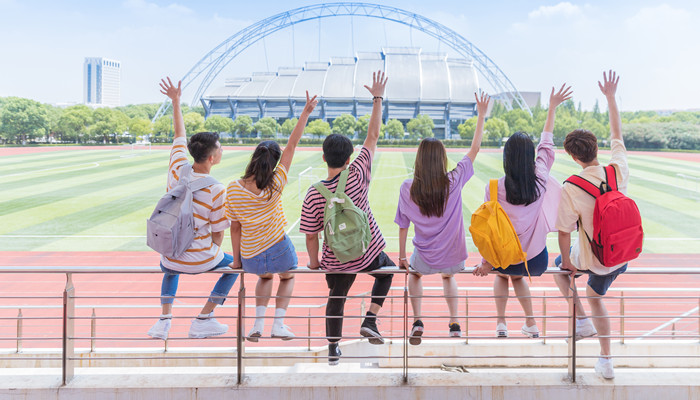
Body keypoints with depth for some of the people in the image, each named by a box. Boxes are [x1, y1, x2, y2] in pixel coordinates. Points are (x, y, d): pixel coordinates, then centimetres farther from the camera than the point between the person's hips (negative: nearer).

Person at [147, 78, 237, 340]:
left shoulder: (178, 170, -8)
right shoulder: (216, 190, -19)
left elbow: (180, 135, 9)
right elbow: (218, 232, -9)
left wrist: (175, 101, 21)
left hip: (171, 258, 5)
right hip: (200, 261, -4)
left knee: (169, 269, 40)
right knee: (234, 265, 25)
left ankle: (164, 319, 22)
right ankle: (203, 320, 19)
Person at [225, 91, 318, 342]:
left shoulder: (233, 190, -12)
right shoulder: (275, 185, -17)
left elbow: (235, 228, -3)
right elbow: (292, 145, -12)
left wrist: (236, 259, 9)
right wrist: (306, 112, -7)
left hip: (250, 257, 2)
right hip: (279, 251, -2)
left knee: (265, 277, 35)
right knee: (288, 277, 30)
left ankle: (258, 323, 20)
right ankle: (278, 323, 15)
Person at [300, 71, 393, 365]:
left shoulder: (314, 195, -17)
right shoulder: (357, 175, -18)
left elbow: (311, 236, -11)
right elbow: (373, 137, -10)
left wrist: (314, 262, 7)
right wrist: (377, 99, -3)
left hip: (337, 261, 1)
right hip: (368, 254, 0)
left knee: (336, 298, 26)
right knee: (387, 271, 32)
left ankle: (333, 349, 33)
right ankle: (370, 321, 17)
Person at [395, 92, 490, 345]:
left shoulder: (407, 189, -13)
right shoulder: (453, 181, -15)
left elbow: (403, 226, -4)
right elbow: (475, 148, -4)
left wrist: (402, 257, 9)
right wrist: (482, 115, 4)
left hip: (425, 258, -1)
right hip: (453, 257, 1)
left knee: (414, 273, 34)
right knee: (448, 276, 37)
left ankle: (417, 321, 20)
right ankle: (454, 324, 30)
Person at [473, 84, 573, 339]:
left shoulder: (495, 189, -17)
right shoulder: (540, 179, -10)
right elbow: (546, 144, 4)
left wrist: (486, 262, -2)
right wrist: (552, 108, 15)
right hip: (536, 260, 2)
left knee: (501, 275, 34)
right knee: (517, 276, 35)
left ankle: (501, 323, 24)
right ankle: (531, 324, 32)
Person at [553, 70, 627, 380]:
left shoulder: (571, 189, -25)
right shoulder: (619, 171, -14)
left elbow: (564, 232, -16)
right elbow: (617, 135, 3)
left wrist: (567, 261, 1)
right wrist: (610, 98, 11)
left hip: (592, 259, -5)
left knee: (558, 267, 28)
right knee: (595, 297, 28)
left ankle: (582, 321, 18)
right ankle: (606, 362, 34)